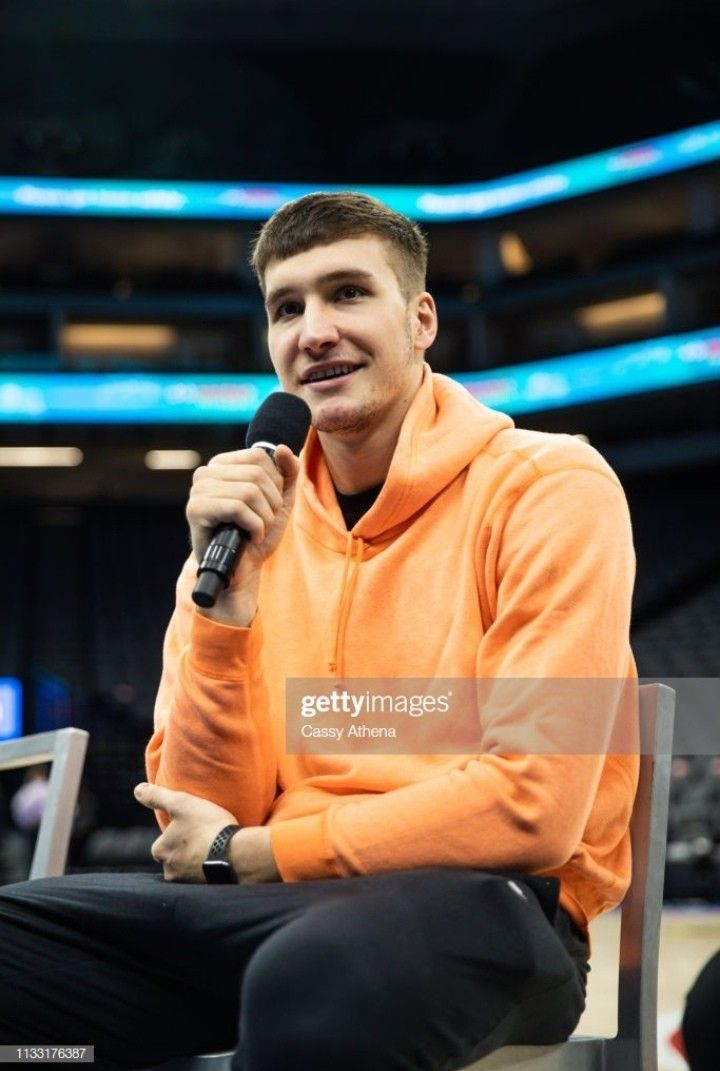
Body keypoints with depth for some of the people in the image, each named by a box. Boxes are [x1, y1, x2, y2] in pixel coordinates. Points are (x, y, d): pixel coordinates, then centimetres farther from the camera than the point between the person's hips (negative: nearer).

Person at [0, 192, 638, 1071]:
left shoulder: (552, 487, -4)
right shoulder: (251, 519, 10)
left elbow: (534, 805, -13)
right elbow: (199, 815, 4)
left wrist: (247, 853, -6)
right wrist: (226, 590, -10)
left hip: (486, 904, -5)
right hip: (269, 909, 5)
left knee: (308, 972, -38)